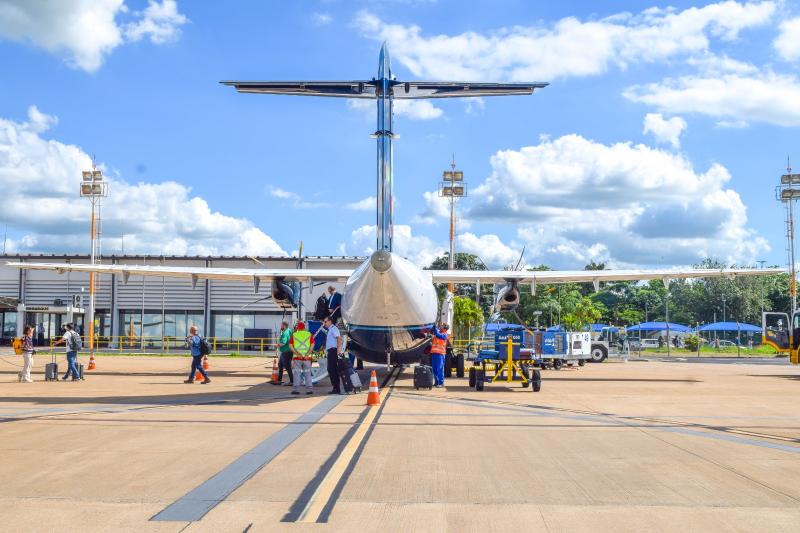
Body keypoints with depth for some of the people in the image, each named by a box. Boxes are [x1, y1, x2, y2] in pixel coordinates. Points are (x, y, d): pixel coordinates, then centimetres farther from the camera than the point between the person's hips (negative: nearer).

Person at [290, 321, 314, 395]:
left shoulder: (294, 335, 5)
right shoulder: (309, 334, 6)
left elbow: (291, 346, -4)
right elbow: (312, 345, -4)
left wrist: (297, 353, -11)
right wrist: (308, 354, -10)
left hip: (297, 357, -1)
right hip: (307, 357, 1)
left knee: (297, 373, 3)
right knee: (307, 373, 6)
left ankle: (296, 389, 0)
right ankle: (309, 389, 4)